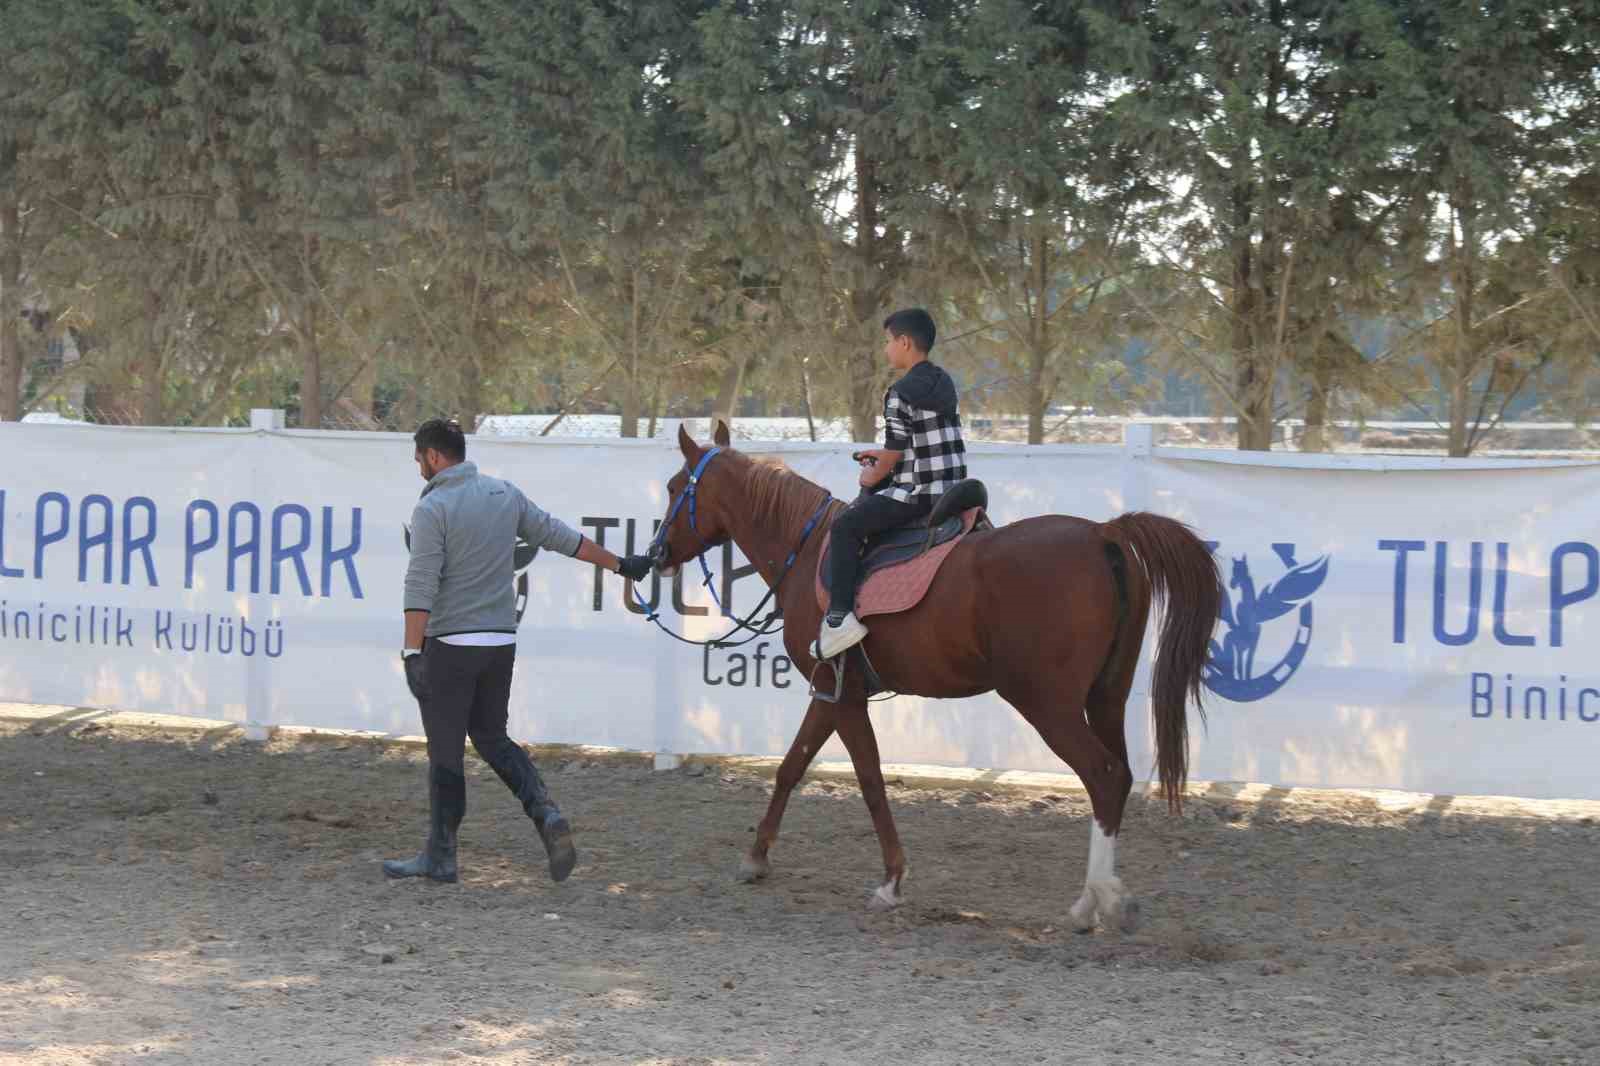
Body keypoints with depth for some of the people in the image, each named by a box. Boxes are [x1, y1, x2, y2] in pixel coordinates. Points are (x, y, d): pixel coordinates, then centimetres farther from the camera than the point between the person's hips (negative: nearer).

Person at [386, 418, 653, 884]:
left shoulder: (433, 508, -13)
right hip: (501, 641, 7)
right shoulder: (505, 494, 7)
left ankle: (440, 857, 8)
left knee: (445, 750, 2)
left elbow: (421, 586, -19)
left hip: (450, 644, -6)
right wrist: (619, 564, 24)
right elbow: (558, 536, 14)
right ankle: (546, 814, -4)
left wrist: (412, 653, -22)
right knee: (491, 737, 17)